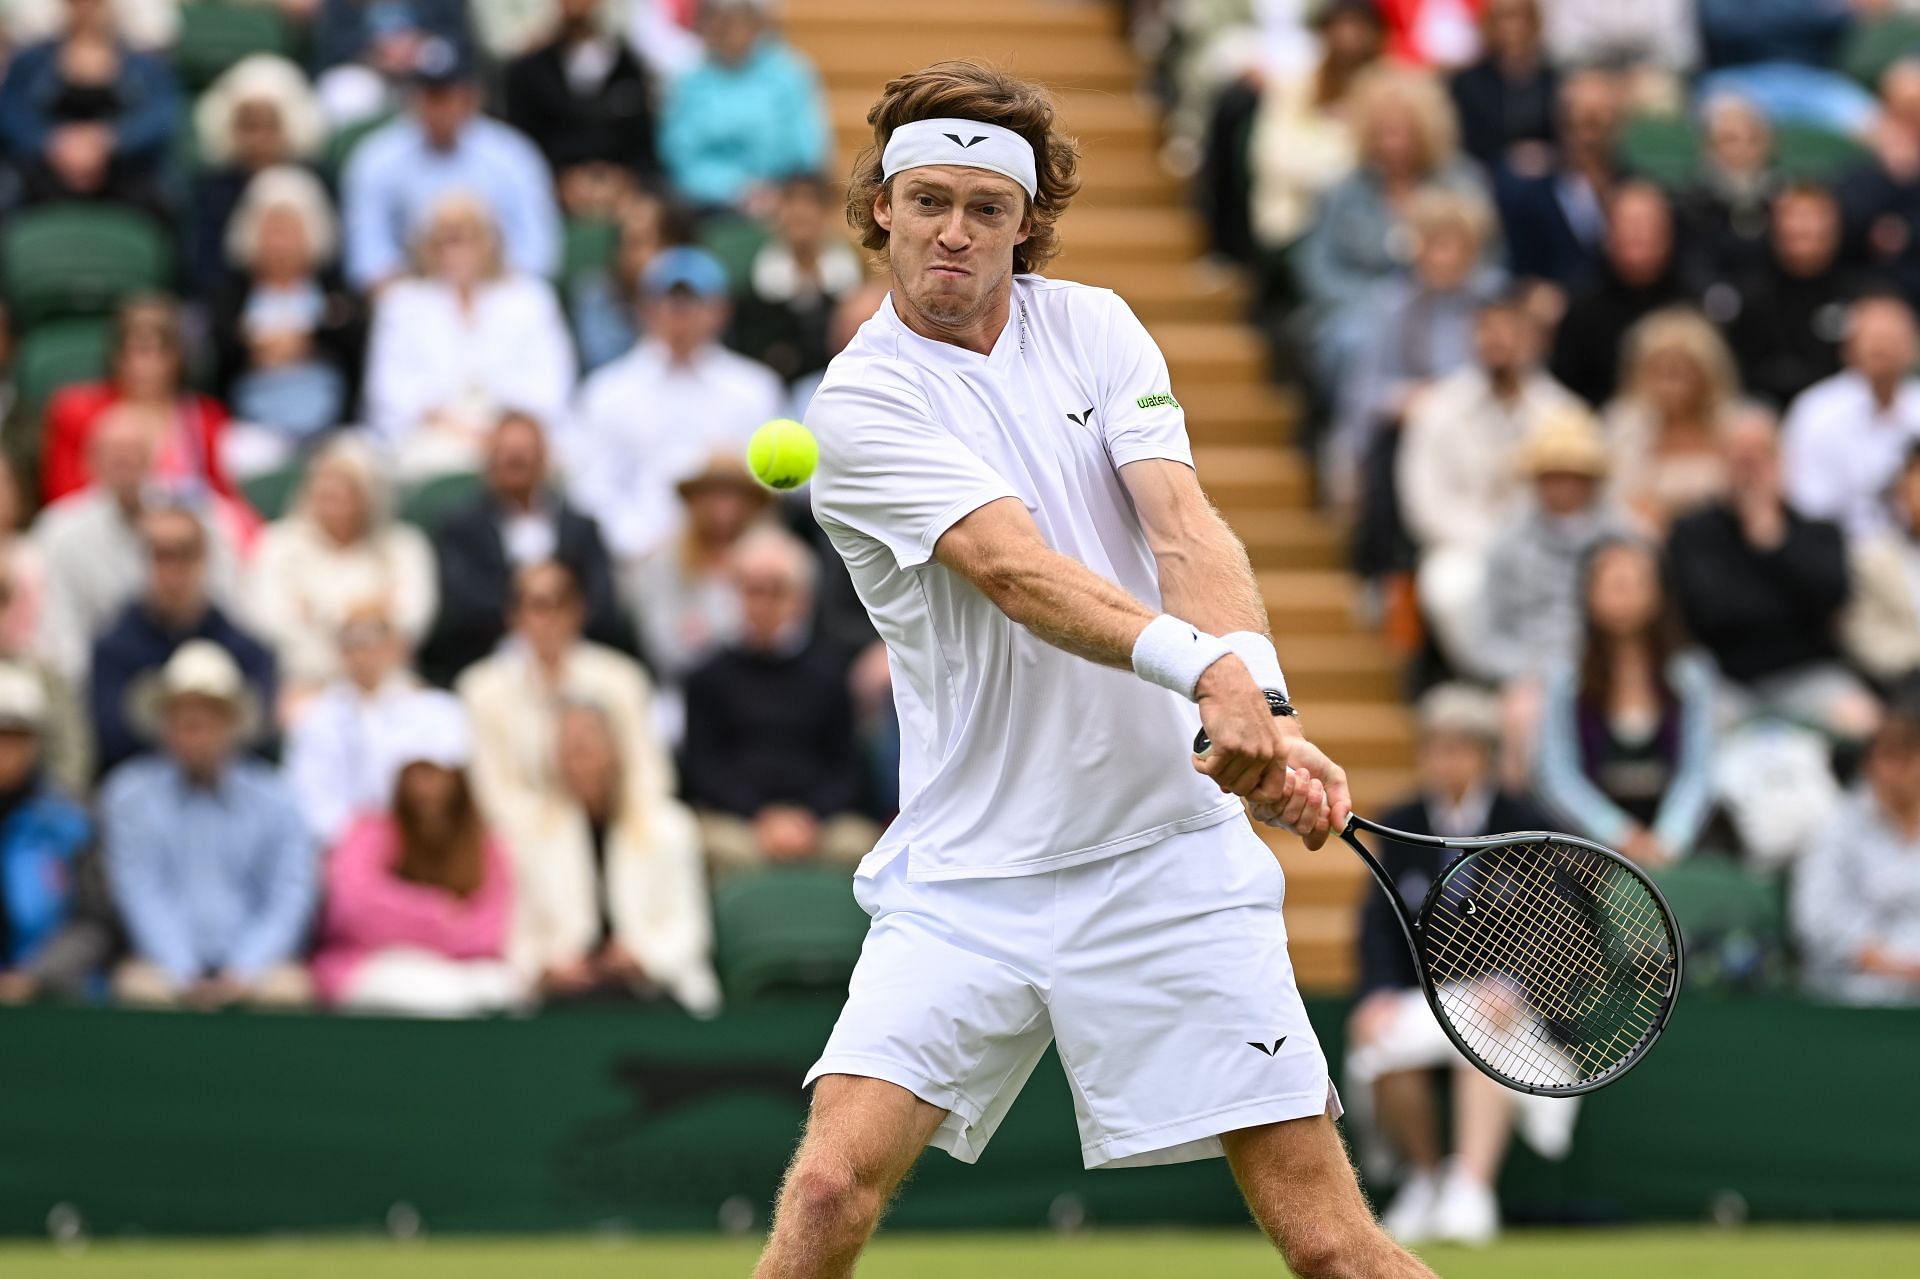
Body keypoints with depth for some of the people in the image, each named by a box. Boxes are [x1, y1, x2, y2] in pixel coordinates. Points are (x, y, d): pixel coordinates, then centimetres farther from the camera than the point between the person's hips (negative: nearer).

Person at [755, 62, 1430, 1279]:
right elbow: (1017, 570, -21)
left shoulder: (1096, 329, 6)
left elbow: (1186, 529, -8)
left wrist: (1263, 701, -29)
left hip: (1169, 852, 2)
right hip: (966, 877, -2)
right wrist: (1208, 670, -38)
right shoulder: (863, 400, -6)